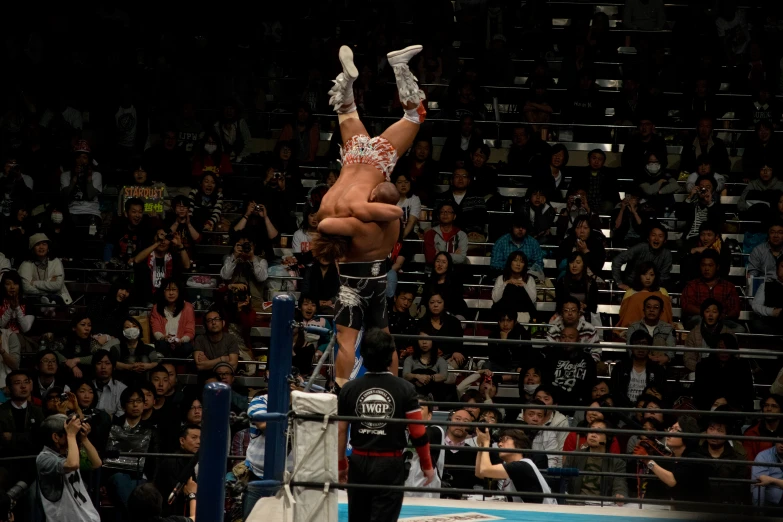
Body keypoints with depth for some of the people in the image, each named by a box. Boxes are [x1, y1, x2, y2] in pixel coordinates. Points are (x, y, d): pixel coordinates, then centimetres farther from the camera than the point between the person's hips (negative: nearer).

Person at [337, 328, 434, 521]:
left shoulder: (349, 389, -2)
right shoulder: (405, 389, -8)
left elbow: (340, 431, 2)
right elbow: (418, 433, -6)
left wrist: (341, 464, 15)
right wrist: (427, 465, 6)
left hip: (359, 462, 3)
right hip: (390, 464, -3)